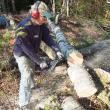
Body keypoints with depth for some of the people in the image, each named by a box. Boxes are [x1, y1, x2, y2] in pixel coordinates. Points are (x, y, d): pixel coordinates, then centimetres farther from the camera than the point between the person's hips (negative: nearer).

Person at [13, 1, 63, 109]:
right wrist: (40, 61, -27)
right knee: (26, 76, -10)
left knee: (31, 71, 27)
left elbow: (47, 37, -10)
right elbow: (27, 49, -32)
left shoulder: (41, 24, -15)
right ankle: (24, 104, -2)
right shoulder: (23, 28, -36)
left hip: (32, 52, 7)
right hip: (22, 54, -7)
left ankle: (32, 86, 53)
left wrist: (57, 50, -19)